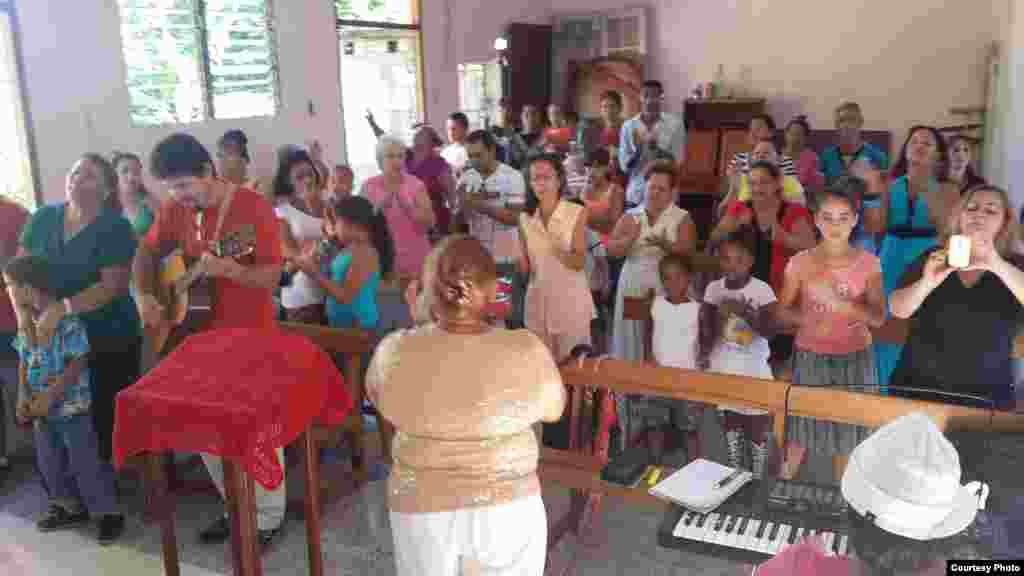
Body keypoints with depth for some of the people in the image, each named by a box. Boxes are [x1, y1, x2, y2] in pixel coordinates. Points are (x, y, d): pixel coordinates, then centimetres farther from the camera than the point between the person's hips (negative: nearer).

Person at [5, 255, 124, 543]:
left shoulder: (67, 320, -21)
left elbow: (78, 364, -20)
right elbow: (24, 362, 10)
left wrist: (49, 397, -22)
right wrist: (23, 396, -3)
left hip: (72, 406, -8)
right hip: (42, 408, 8)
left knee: (85, 462, 1)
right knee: (49, 463, 18)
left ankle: (109, 513, 15)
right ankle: (72, 508, 36)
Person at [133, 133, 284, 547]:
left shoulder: (254, 207, -17)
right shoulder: (175, 210, 1)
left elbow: (271, 276, -20)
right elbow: (146, 253, 14)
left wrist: (228, 270, -38)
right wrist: (143, 296, -3)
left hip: (252, 337, -6)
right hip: (201, 333, 6)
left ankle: (268, 518, 21)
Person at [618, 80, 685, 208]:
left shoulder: (675, 123, 0)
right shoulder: (628, 125, 3)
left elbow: (678, 160, -2)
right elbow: (624, 165, 1)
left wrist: (657, 143, -14)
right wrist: (637, 147, -16)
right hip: (635, 195, 1)